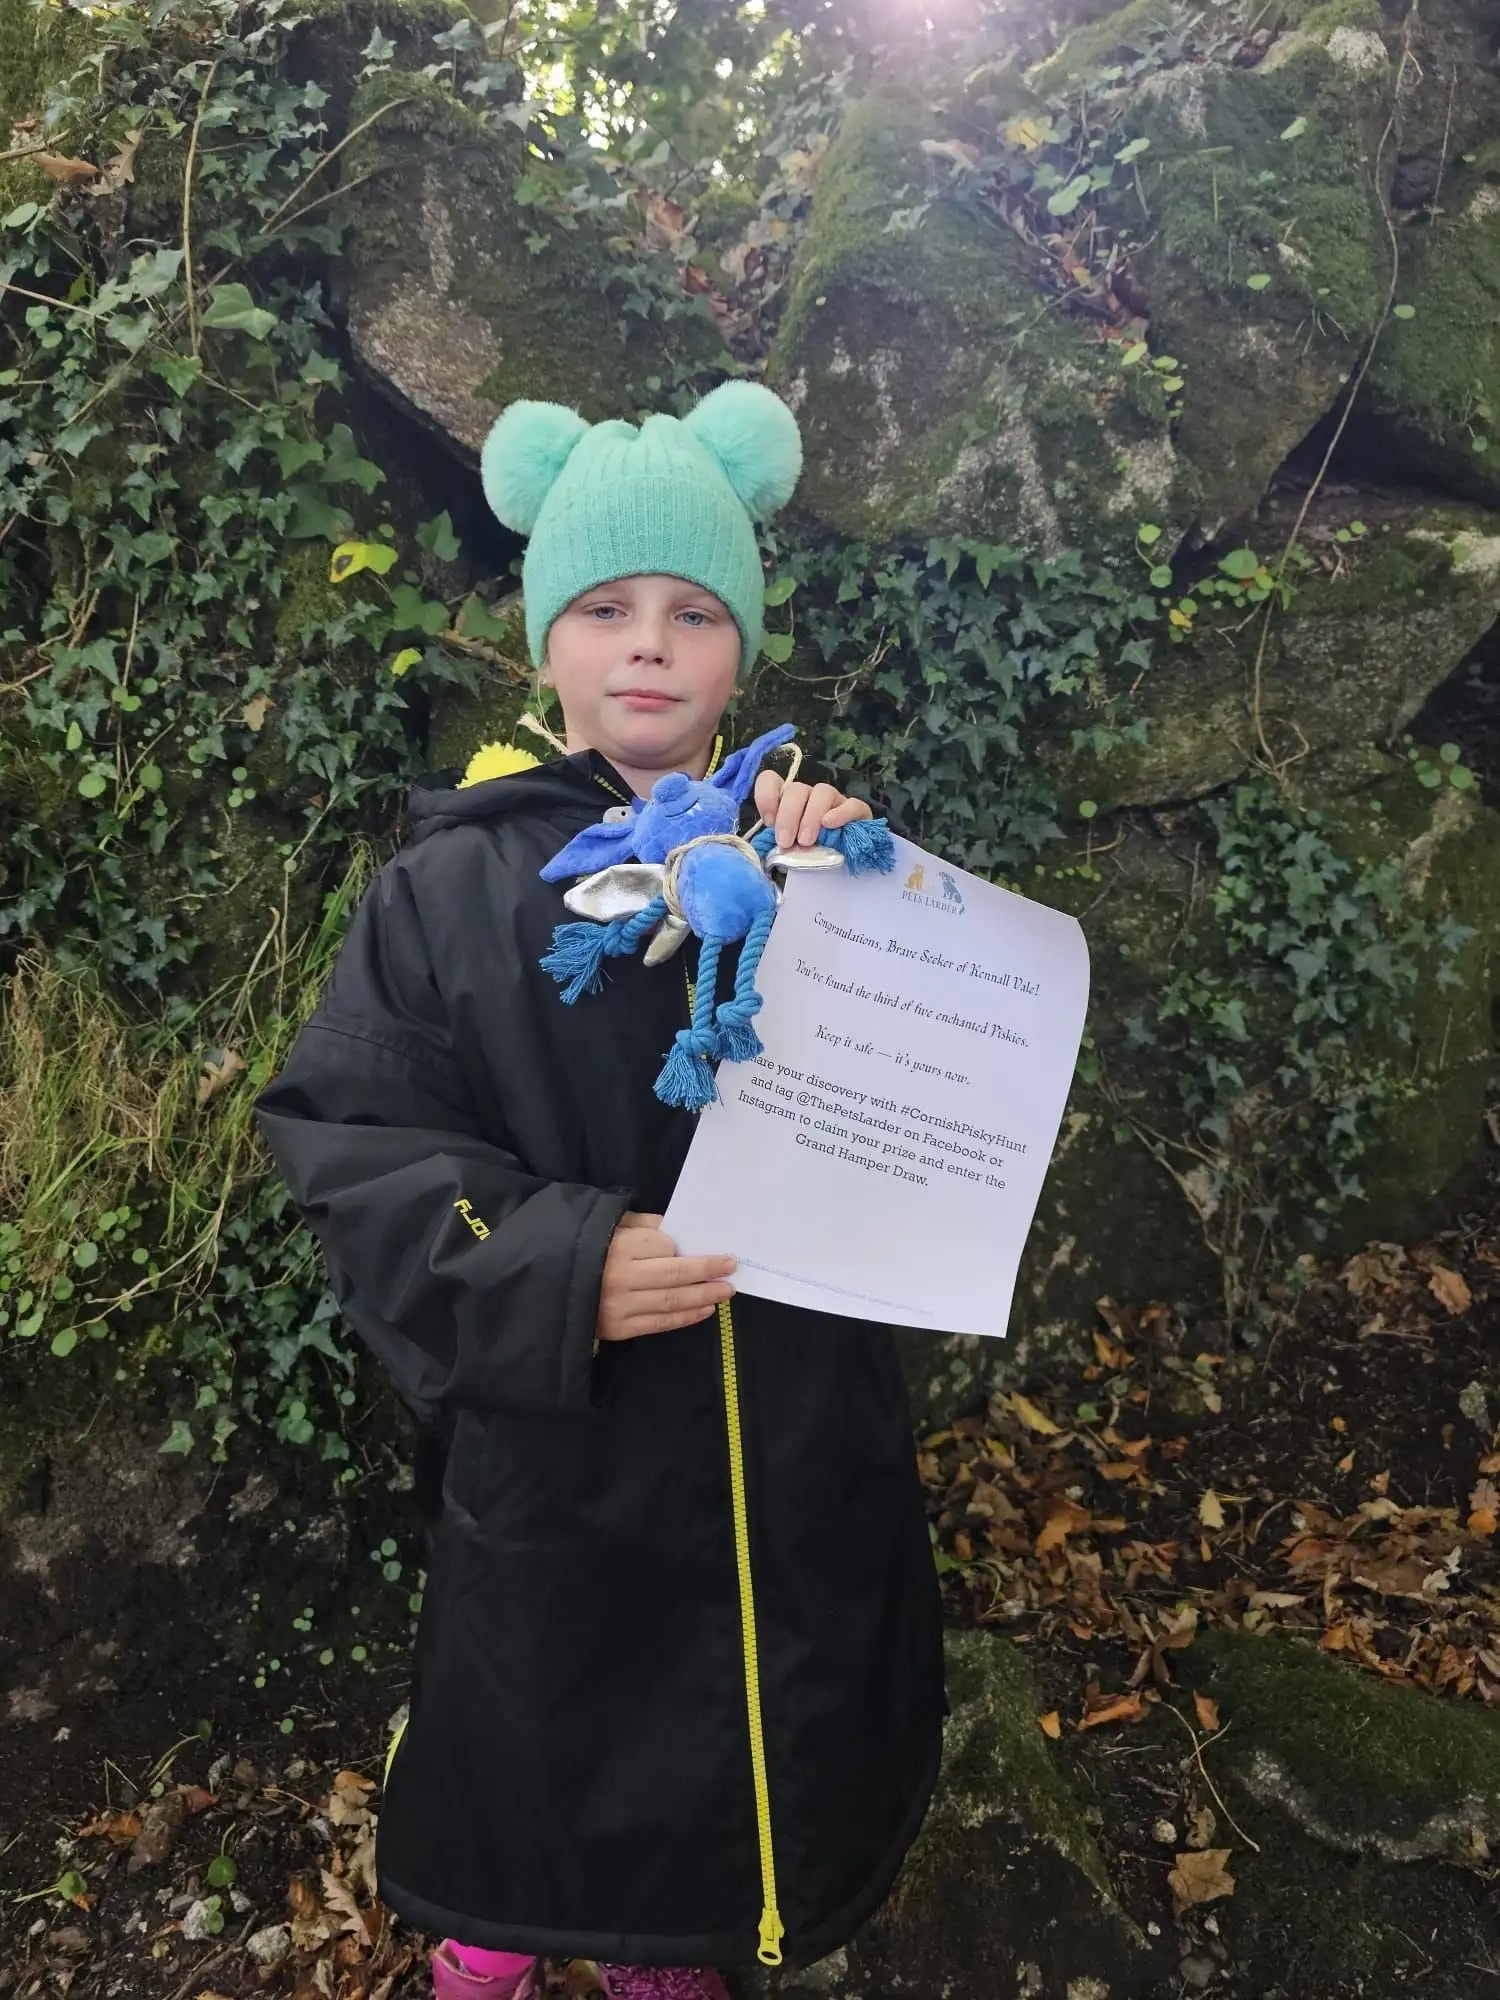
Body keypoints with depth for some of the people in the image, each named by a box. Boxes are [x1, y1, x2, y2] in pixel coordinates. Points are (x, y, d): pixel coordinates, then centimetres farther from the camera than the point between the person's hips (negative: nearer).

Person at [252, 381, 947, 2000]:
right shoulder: (455, 887, -8)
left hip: (794, 1424, 2)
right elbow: (348, 1143, -10)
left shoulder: (817, 854, -3)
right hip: (550, 1432, -2)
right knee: (543, 1718, 19)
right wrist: (555, 1266, -24)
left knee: (756, 1725, 20)